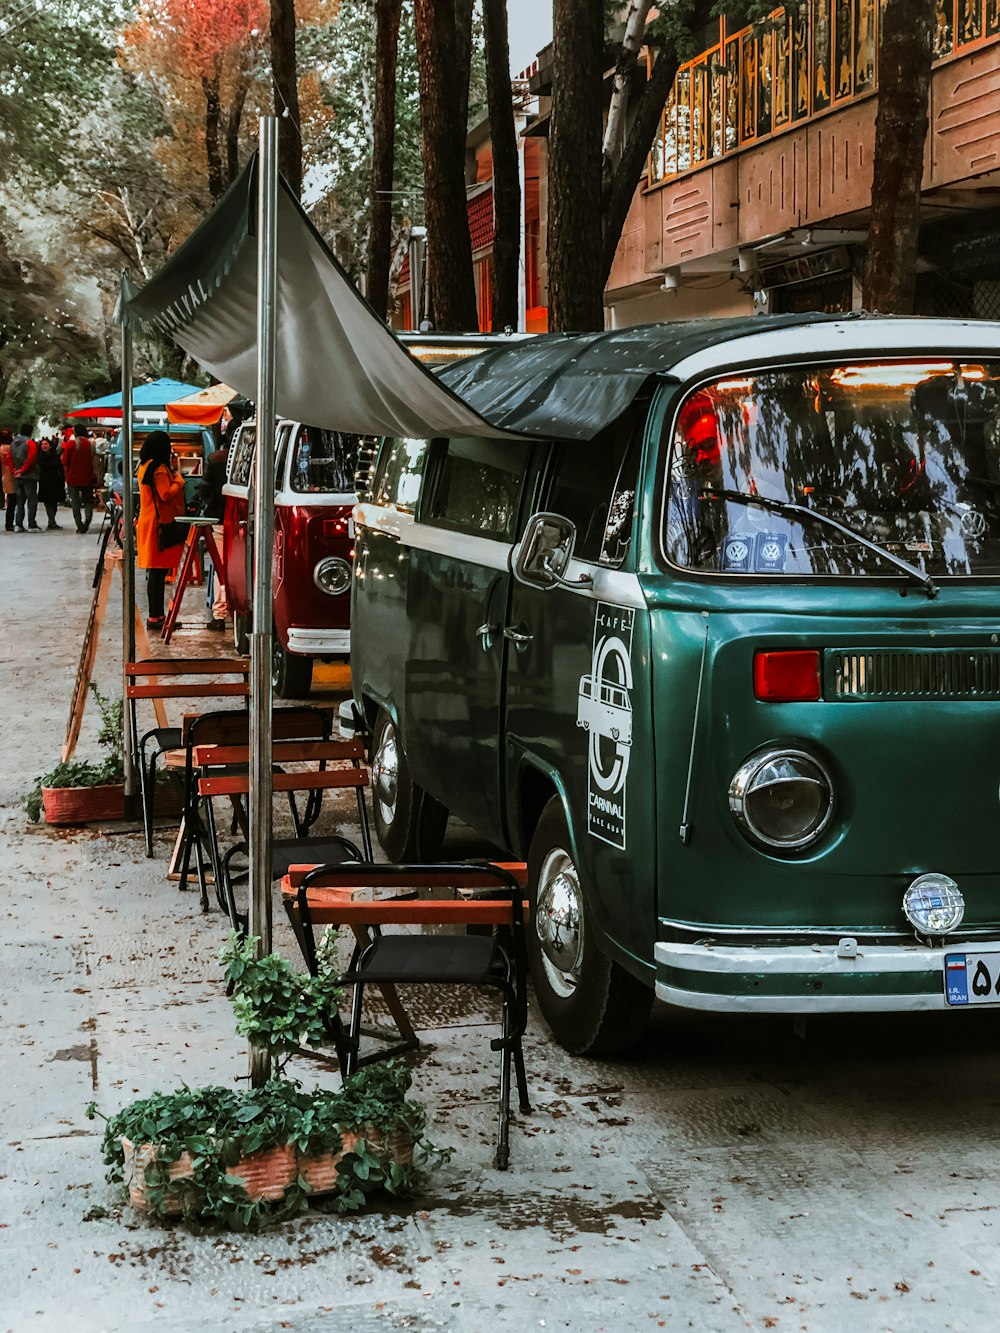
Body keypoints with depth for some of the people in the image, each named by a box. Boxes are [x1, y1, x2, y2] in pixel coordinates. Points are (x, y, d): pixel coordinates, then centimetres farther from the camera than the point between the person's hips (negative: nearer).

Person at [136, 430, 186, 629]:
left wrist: (172, 471, 14)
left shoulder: (145, 467, 15)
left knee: (156, 572, 13)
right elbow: (166, 494, -19)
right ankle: (154, 617, -8)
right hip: (160, 523, -10)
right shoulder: (159, 469, -14)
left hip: (149, 521, 10)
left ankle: (156, 615, 18)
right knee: (158, 572, -8)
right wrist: (178, 478, -6)